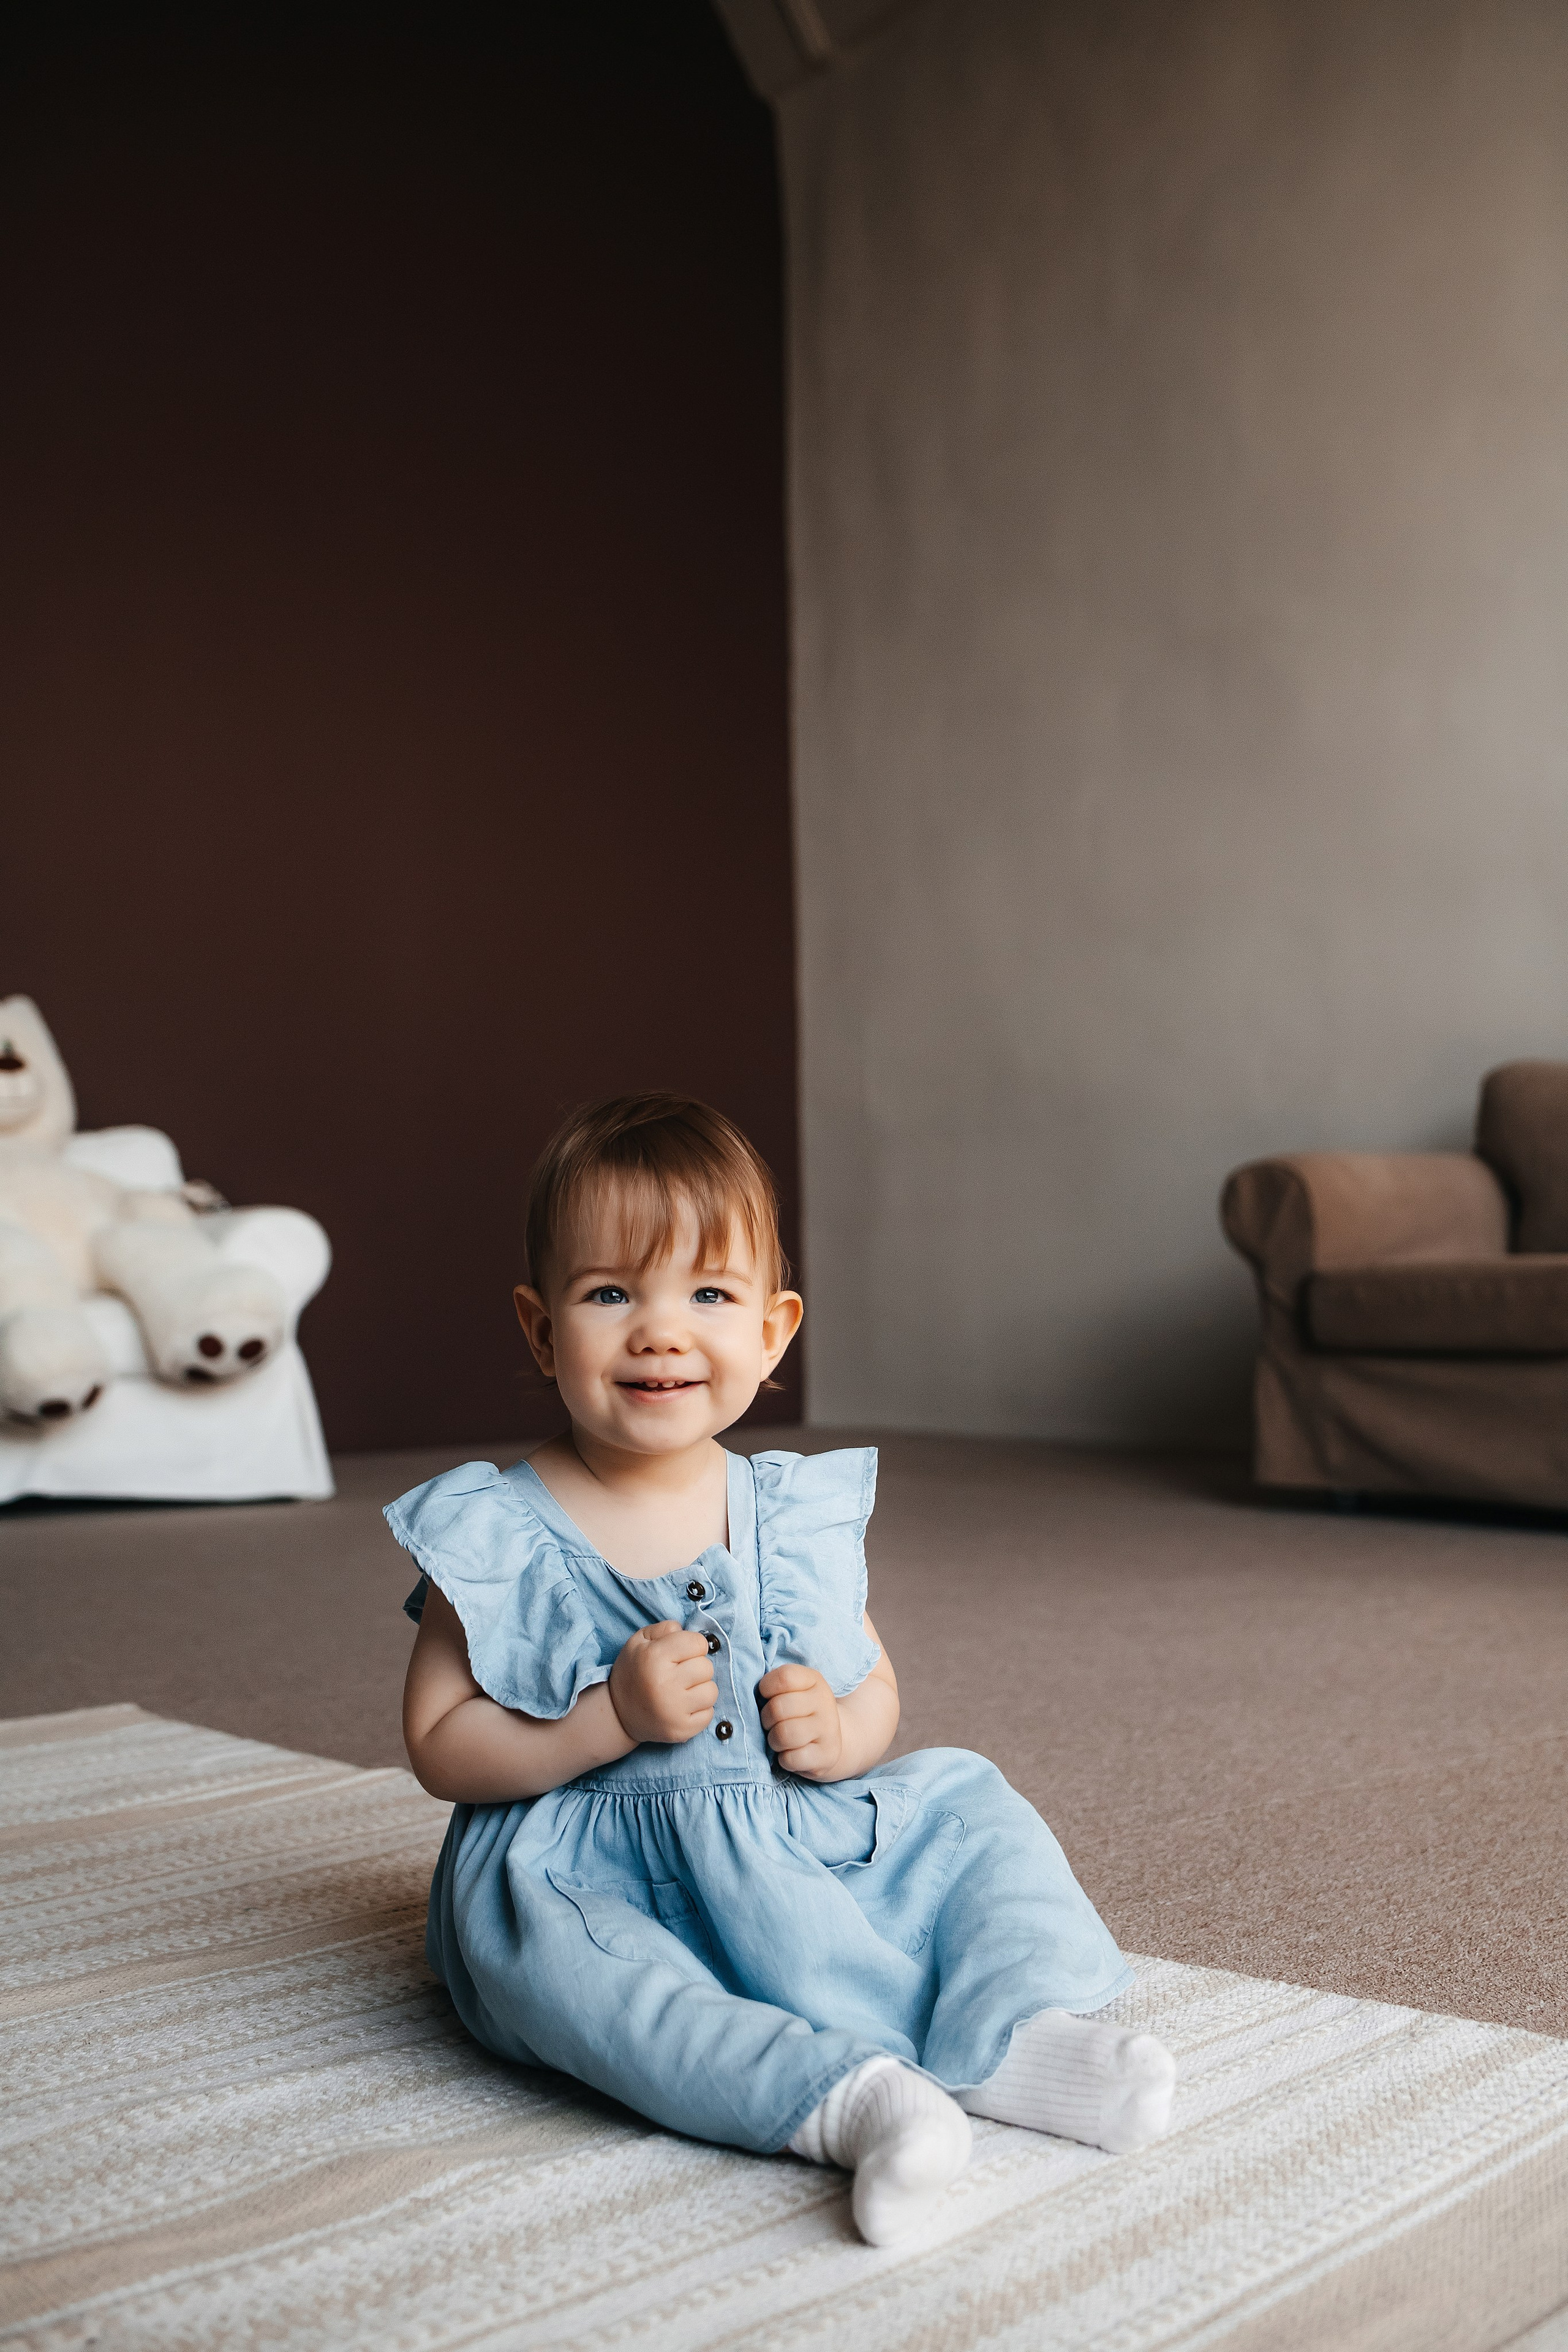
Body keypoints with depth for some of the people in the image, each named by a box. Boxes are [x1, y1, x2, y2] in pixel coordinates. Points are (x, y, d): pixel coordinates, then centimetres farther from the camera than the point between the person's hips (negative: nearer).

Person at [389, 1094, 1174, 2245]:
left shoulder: (802, 1513, 3)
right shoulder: (495, 1538, -7)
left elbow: (875, 1687, 13)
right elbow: (441, 1747, -8)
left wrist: (839, 1733, -12)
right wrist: (614, 1717, -22)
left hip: (803, 1848, 4)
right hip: (589, 1873, -4)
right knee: (550, 1955, -35)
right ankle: (842, 2095, -45)